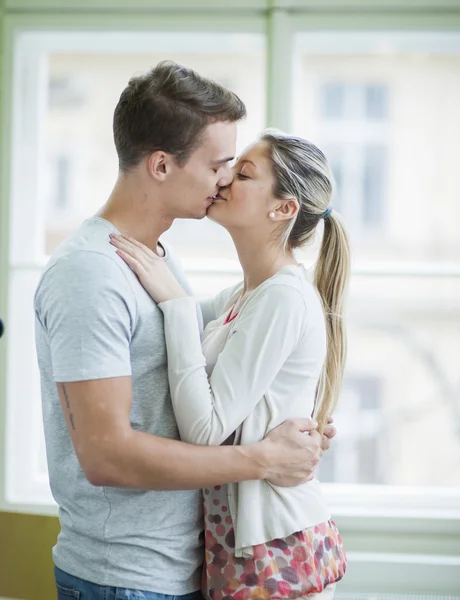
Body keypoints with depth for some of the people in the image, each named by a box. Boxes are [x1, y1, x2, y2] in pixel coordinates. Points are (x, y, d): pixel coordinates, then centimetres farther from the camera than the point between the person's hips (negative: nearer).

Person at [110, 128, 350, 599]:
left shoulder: (285, 297, -18)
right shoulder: (237, 297, 11)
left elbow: (205, 428, -23)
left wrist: (174, 301, -21)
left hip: (274, 549, -9)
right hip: (233, 534, 9)